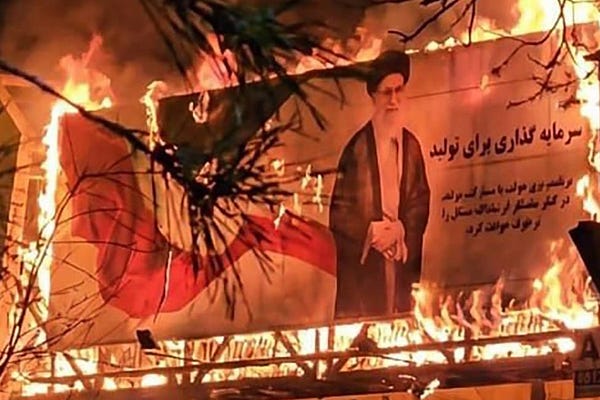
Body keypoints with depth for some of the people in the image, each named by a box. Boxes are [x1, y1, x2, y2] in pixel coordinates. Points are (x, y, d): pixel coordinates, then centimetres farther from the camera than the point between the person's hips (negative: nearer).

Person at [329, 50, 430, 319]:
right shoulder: (357, 147, -4)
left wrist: (399, 231, -7)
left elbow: (420, 205, 10)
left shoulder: (411, 146, 10)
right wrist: (371, 233, -16)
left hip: (402, 264, 4)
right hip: (361, 264, -4)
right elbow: (338, 212, -4)